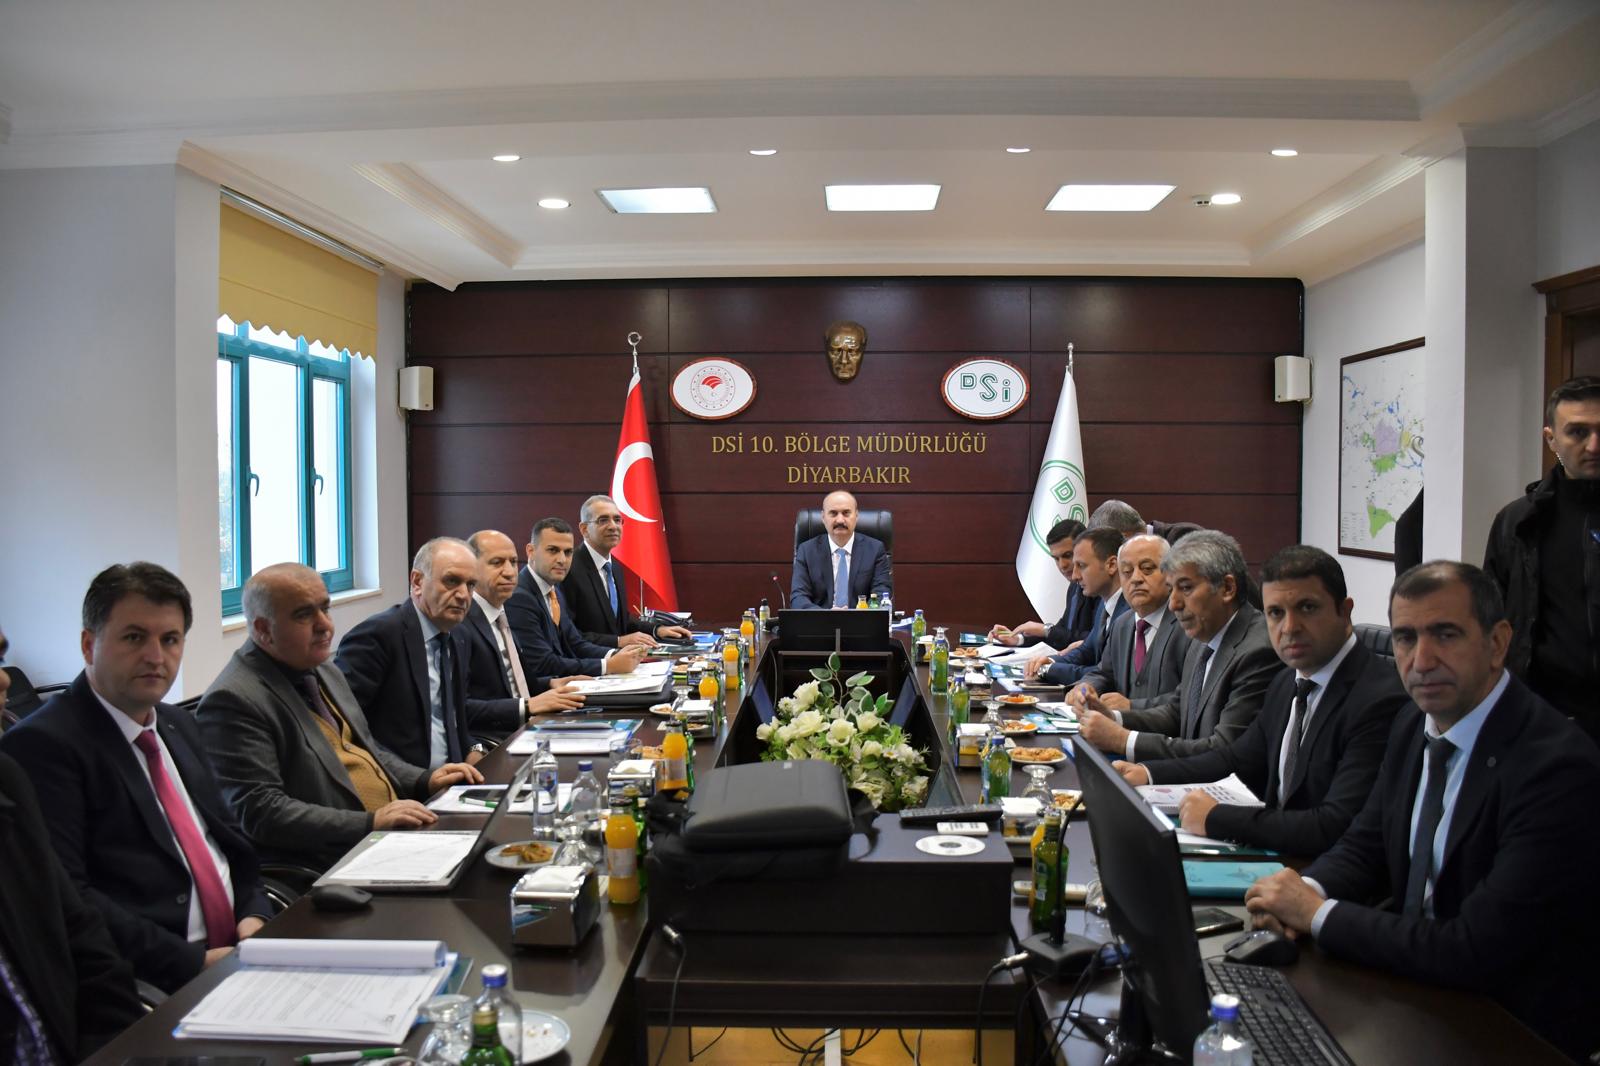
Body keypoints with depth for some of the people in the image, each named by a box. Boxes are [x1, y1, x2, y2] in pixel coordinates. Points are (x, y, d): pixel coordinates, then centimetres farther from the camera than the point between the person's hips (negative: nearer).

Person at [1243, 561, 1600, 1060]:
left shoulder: (1556, 766, -25)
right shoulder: (1413, 726, 0)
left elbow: (1474, 952, -27)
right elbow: (1363, 846, 9)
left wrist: (1320, 914, -20)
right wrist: (1308, 889, -13)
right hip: (1416, 976, 6)